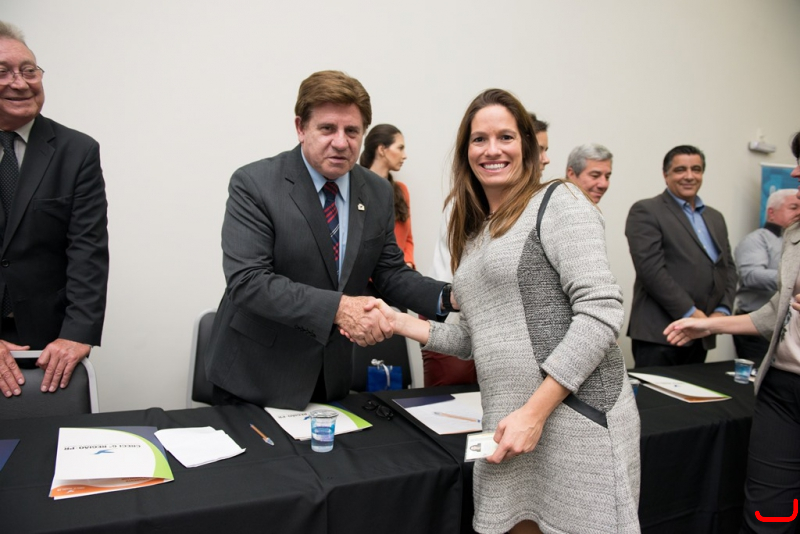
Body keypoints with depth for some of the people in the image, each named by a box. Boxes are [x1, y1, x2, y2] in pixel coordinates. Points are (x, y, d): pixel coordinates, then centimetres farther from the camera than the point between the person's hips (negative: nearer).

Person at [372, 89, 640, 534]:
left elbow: (602, 311, -15)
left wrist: (536, 410, -18)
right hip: (510, 424, 6)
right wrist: (402, 323, 6)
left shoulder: (560, 203, -5)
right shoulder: (474, 232, 15)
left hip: (576, 415, -6)